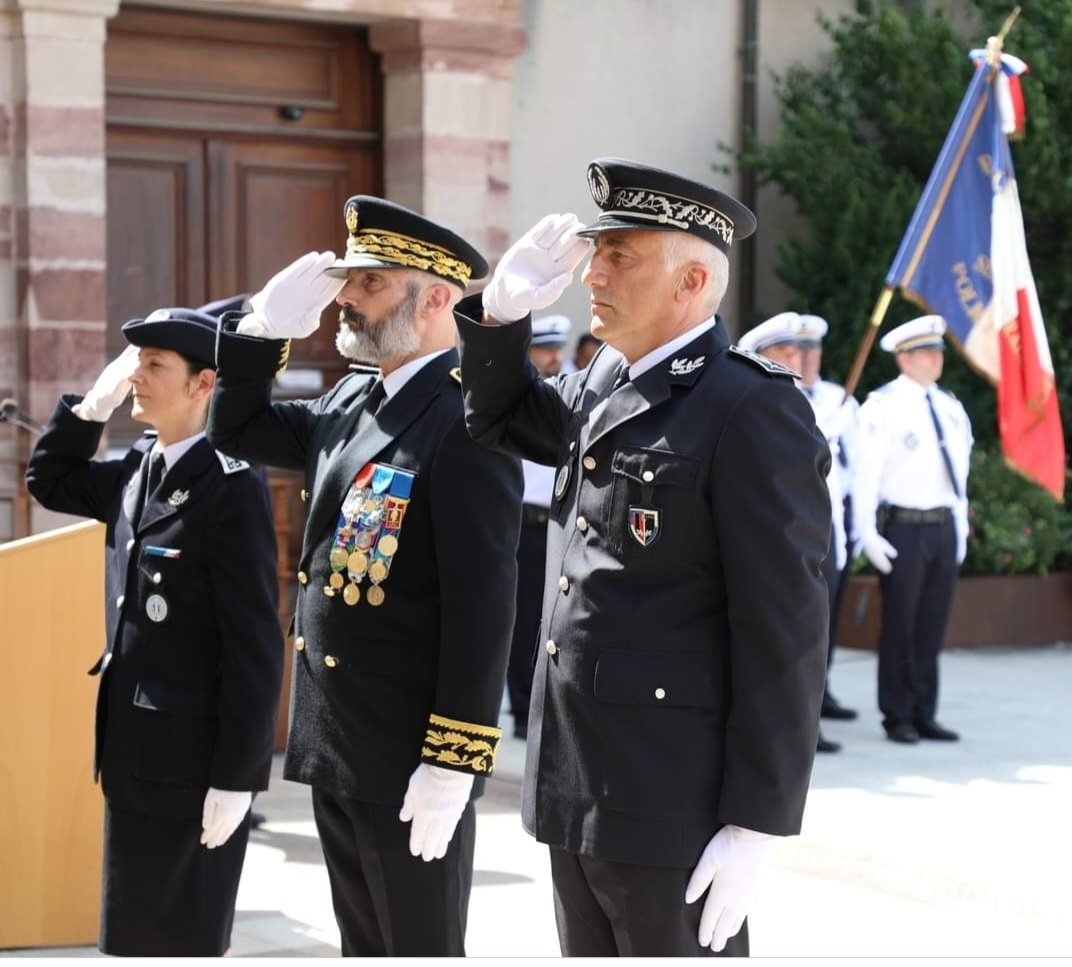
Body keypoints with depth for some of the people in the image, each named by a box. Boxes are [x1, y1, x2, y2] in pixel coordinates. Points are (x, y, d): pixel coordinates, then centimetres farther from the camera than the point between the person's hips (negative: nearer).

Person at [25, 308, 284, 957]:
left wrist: (235, 776, -19)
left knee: (181, 944, 0)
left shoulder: (231, 486, -16)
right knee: (138, 939, 14)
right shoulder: (136, 471, 8)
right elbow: (50, 482, 25)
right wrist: (95, 405, 8)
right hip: (135, 755, 8)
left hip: (193, 761, -8)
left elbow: (254, 643, -18)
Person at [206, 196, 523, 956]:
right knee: (365, 948, 16)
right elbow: (236, 429, 21)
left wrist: (453, 763, -22)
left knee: (421, 950, 2)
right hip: (336, 742, 9)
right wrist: (270, 320, 5)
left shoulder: (465, 421, -18)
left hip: (412, 753, -9)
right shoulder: (351, 401, 10)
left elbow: (482, 604, -21)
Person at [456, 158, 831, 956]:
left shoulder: (753, 411, -15)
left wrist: (759, 825, -18)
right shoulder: (603, 384, 10)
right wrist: (505, 310, 10)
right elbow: (501, 419, 30)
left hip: (671, 805, -8)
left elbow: (784, 635, -17)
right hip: (577, 790, 8)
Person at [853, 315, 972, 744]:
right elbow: (866, 473, -10)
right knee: (899, 626, 0)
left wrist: (960, 527, 14)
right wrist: (868, 534, -14)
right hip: (903, 529, -6)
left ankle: (924, 715, 16)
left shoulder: (950, 407, 12)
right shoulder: (882, 406, -8)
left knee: (932, 627, 9)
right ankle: (897, 718, 9)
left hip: (943, 528, 6)